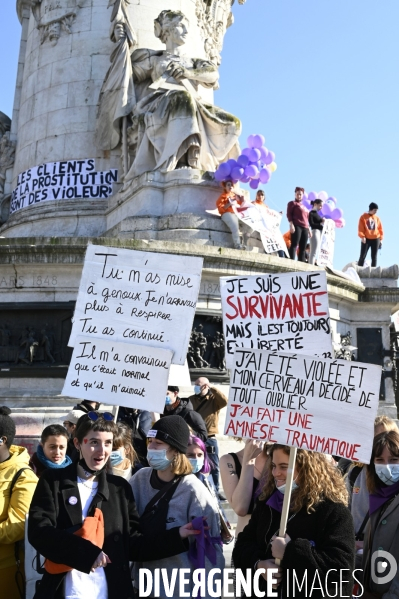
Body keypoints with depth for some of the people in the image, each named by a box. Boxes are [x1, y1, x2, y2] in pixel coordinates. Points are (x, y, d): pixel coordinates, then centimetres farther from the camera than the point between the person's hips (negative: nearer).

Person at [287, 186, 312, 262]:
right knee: (294, 244, -18)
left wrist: (309, 229, 18)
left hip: (305, 228, 7)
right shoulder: (292, 203, 10)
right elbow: (289, 214, -2)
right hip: (296, 226, -7)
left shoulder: (304, 207, 30)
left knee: (303, 248, -1)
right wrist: (291, 224, -16)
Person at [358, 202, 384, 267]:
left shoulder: (377, 218, 13)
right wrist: (362, 236, -16)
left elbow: (380, 229, 13)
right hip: (366, 239, -3)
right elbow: (361, 228, -5)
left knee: (374, 257, 4)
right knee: (362, 256, -8)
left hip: (375, 239, 4)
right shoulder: (363, 217, 2)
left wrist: (381, 239, 6)